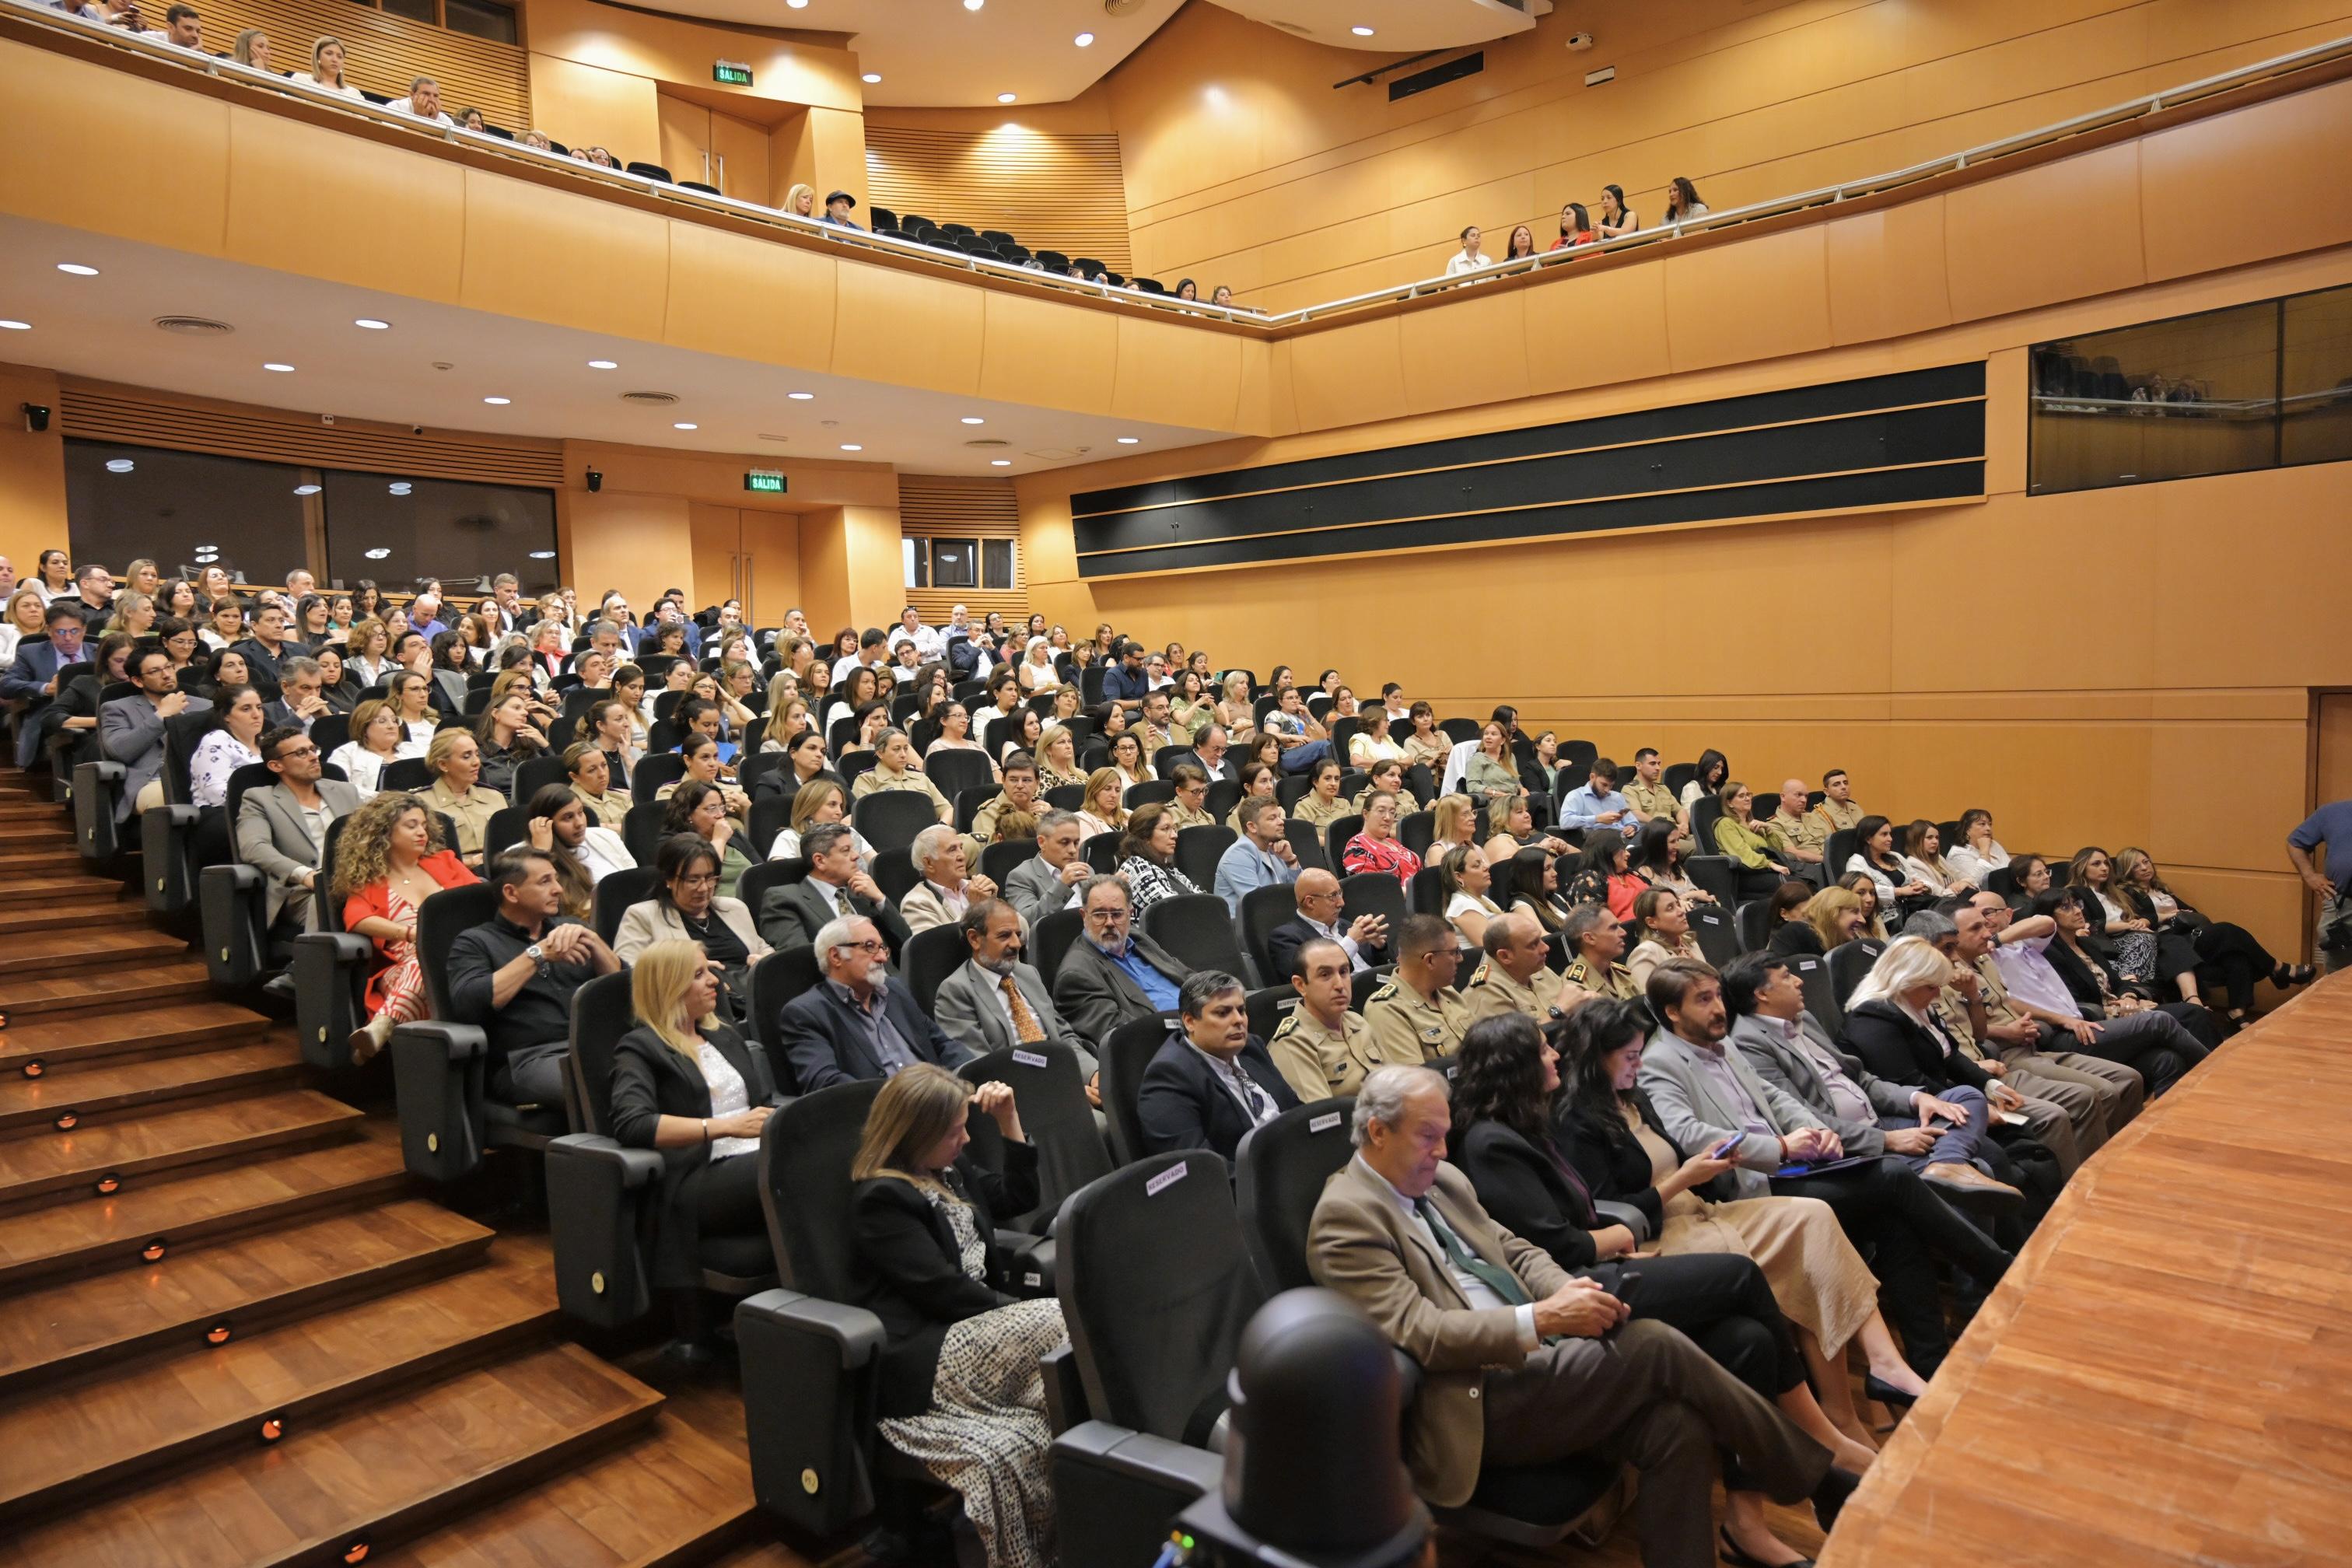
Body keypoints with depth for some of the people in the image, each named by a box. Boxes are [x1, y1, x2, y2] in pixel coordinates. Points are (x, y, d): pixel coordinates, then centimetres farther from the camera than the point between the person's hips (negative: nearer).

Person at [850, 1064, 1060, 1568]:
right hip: (926, 1355, -8)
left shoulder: (950, 1169, 17)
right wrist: (1025, 1312, -11)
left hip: (978, 1326, 8)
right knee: (1068, 1328, -31)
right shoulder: (880, 1199, -9)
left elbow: (1019, 1198, 28)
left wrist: (1009, 1121, 17)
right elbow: (942, 1289, -15)